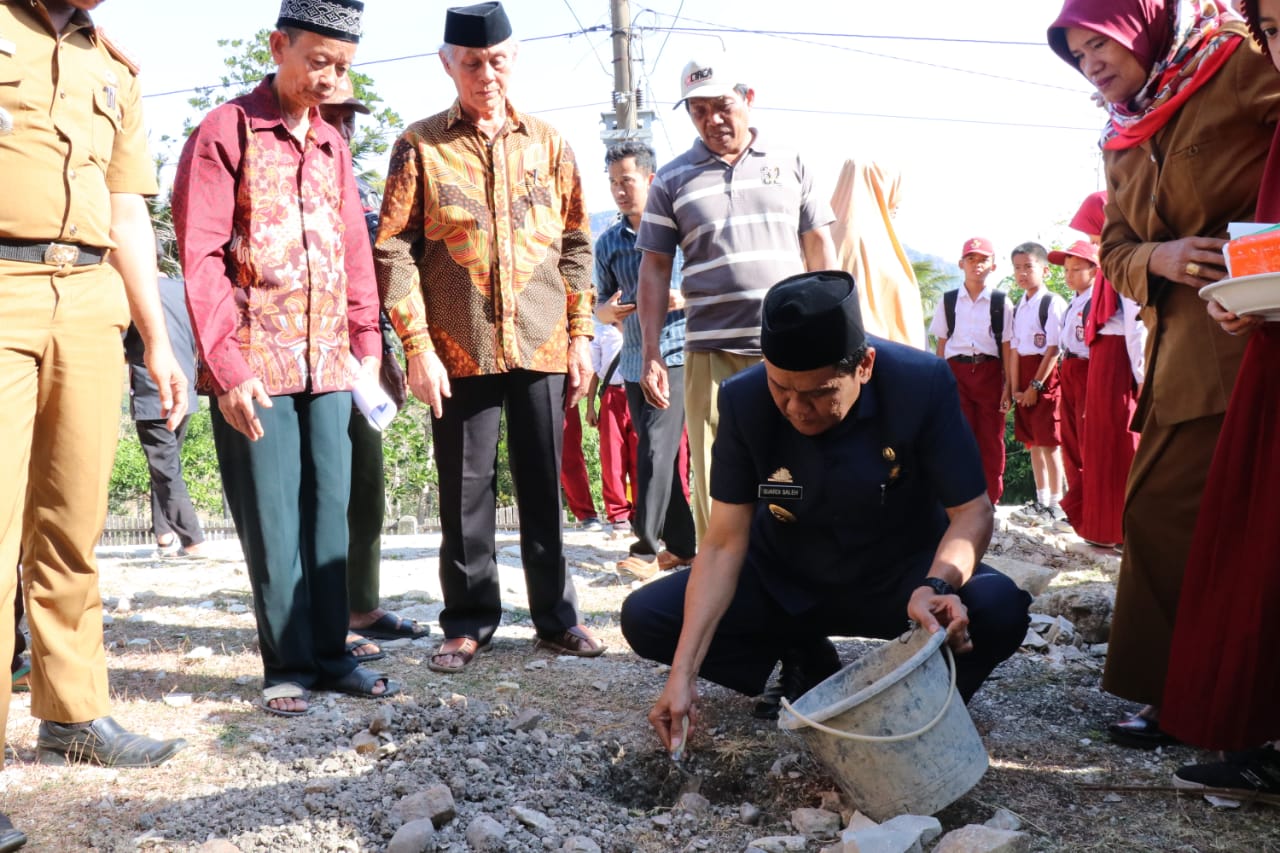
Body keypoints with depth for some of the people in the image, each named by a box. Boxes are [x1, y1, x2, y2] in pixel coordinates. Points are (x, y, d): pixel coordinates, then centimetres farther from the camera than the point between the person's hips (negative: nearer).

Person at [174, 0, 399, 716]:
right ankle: (288, 665, 10)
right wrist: (229, 367, -14)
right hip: (254, 363, -5)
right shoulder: (226, 132, -2)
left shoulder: (333, 146, 15)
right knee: (272, 518, 0)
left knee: (329, 510, 7)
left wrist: (365, 345, 6)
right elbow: (200, 256, -8)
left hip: (328, 363, 5)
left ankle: (330, 651, 16)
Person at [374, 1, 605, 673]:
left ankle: (556, 616, 21)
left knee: (544, 488, 9)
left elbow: (575, 244, 11)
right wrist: (417, 345, -9)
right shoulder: (420, 145, 3)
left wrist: (580, 334, 4)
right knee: (464, 494, 6)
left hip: (543, 347, 2)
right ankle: (468, 622, 19)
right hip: (458, 349, -1)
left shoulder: (547, 143, 10)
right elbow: (394, 249, -2)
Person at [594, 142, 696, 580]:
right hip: (634, 360, 6)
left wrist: (686, 298, -19)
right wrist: (605, 311, -7)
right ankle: (682, 545, 17)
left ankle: (646, 549, -11)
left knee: (656, 449, -14)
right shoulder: (607, 243, 11)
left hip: (675, 354, -5)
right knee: (658, 454, 9)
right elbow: (602, 303, 16)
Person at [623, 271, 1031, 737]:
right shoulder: (744, 400, -20)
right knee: (644, 617, -14)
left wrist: (938, 585, -40)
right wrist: (683, 673, -26)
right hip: (785, 582, 2)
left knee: (999, 608, -32)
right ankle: (807, 662, 5)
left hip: (898, 576, -2)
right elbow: (725, 542, -19)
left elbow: (972, 510, -18)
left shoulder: (922, 383, -24)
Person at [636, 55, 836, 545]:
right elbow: (655, 269, 7)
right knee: (715, 482, 1)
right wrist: (651, 353, 0)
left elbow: (818, 245, 13)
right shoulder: (671, 181, 9)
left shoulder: (788, 165, 12)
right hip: (712, 353, 0)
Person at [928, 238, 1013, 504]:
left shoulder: (1000, 302, 5)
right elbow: (941, 345, 9)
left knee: (991, 439, 4)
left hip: (989, 373, 0)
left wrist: (1008, 385, -1)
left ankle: (990, 500, 14)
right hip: (956, 371, 0)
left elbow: (1006, 346, 4)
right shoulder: (948, 301, 8)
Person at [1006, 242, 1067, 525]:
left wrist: (1036, 385, -14)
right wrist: (1015, 389, 0)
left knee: (1049, 442, -5)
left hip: (1046, 376, -7)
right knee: (1032, 442, 12)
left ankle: (1055, 503, 3)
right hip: (1023, 375, 7)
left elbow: (1053, 350, -14)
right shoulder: (1018, 306, 12)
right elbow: (1014, 349, 7)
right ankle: (1041, 499, 21)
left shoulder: (1053, 303, -11)